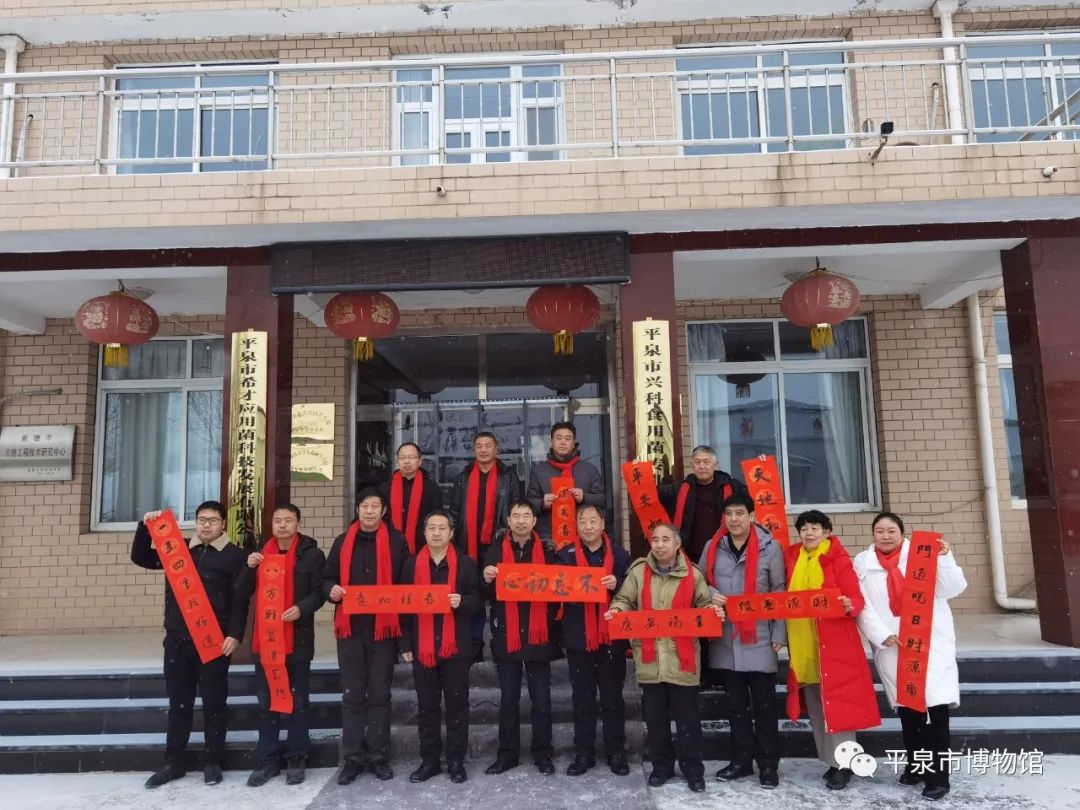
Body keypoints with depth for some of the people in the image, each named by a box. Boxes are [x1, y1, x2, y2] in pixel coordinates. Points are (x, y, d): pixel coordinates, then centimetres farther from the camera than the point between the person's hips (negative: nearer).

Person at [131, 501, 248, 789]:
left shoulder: (234, 556, -2)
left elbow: (240, 601, -5)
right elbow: (141, 558, 13)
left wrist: (235, 634, -15)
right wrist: (145, 527, -2)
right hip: (177, 639, 4)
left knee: (213, 703, 4)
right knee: (178, 703, 12)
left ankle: (212, 762, 16)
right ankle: (173, 762, 23)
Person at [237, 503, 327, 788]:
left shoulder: (312, 554, -5)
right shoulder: (262, 553, 11)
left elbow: (319, 592, -6)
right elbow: (244, 593, 9)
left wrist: (302, 608, -24)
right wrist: (249, 568, -8)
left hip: (298, 638, -4)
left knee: (298, 700, 7)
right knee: (266, 701, 10)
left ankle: (296, 759, 18)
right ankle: (267, 760, 21)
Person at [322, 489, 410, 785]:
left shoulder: (396, 542, 1)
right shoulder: (343, 542, 9)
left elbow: (406, 585, 0)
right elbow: (327, 577, 15)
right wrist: (331, 589, -9)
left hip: (383, 627, -2)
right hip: (350, 627, 2)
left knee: (379, 693, 6)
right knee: (352, 694, 7)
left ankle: (378, 755, 17)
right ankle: (353, 757, 16)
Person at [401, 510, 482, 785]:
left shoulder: (466, 564, 0)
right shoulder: (412, 564, 6)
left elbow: (478, 600, 0)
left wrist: (462, 602, -22)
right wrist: (405, 644, 2)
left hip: (456, 645, -2)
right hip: (422, 646, 2)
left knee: (456, 704, 5)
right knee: (426, 705, 10)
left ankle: (456, 761, 16)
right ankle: (429, 760, 21)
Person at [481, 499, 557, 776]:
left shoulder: (546, 551, 3)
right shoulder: (496, 550, 3)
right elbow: (487, 594, 1)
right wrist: (487, 580, -20)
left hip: (538, 635, 0)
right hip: (506, 635, 0)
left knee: (541, 698, 8)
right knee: (508, 697, 10)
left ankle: (543, 752, 20)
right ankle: (507, 752, 22)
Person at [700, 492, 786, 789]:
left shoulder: (770, 547, -5)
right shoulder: (713, 547, 5)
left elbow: (779, 594, -3)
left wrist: (779, 635, -5)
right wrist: (710, 595, -8)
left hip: (759, 639, -3)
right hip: (725, 639, 3)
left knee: (764, 705, 5)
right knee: (736, 705, 14)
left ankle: (768, 764, 17)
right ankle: (741, 761, 25)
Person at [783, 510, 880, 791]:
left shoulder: (838, 559, -7)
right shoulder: (792, 558, 7)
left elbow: (857, 598, -11)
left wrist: (849, 605, -32)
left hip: (835, 643, -5)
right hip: (802, 644, 5)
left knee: (836, 702, -1)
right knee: (815, 705, 12)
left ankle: (843, 763, 11)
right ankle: (830, 761, 25)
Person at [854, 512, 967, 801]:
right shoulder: (863, 562, 6)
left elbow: (953, 589, -4)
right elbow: (862, 606, 0)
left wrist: (944, 559, -18)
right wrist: (882, 636, -11)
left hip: (931, 643, -2)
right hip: (890, 647, 2)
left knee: (935, 706, -8)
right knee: (906, 707, 11)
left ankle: (938, 775, 1)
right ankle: (915, 765, 26)